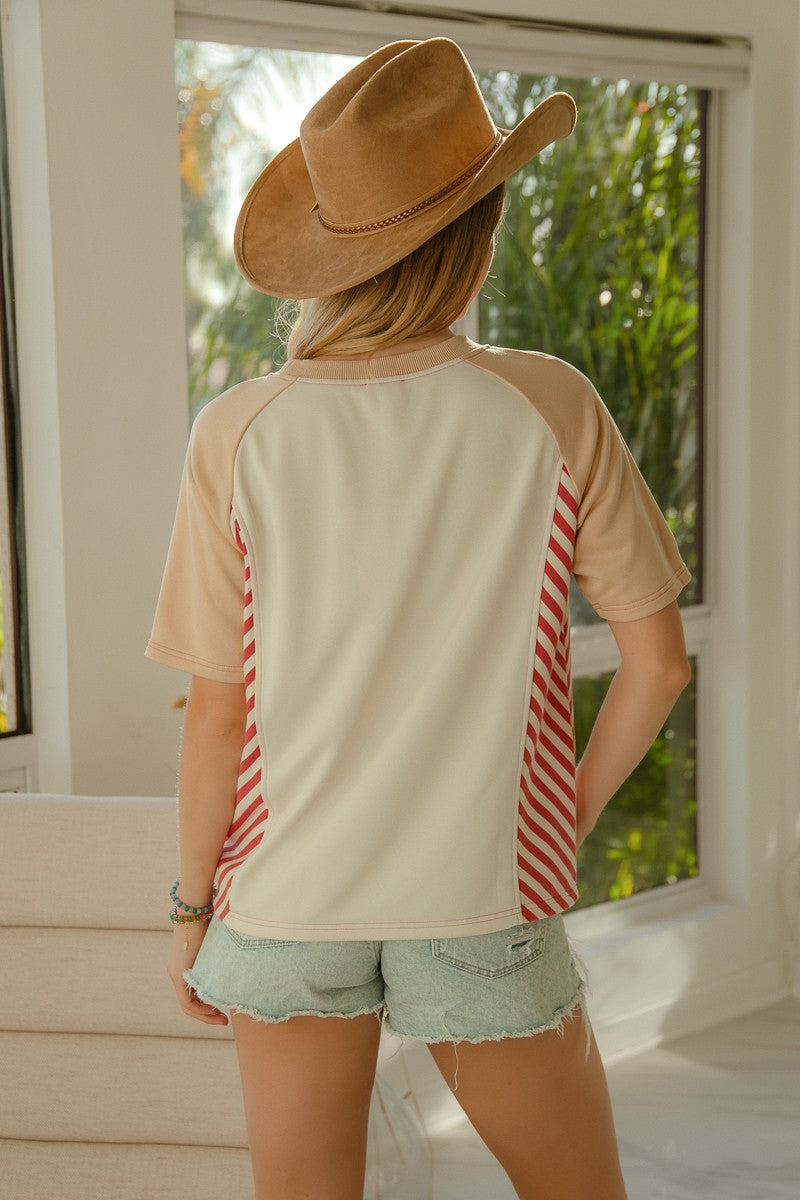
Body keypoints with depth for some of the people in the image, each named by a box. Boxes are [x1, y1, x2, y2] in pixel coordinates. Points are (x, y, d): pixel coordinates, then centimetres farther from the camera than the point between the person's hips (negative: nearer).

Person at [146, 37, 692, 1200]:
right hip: (482, 908, -1)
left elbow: (218, 712, -7)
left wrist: (191, 907, 6)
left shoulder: (238, 435, -11)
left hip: (289, 903, 1)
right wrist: (573, 818, 8)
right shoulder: (554, 413, -11)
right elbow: (658, 661, -7)